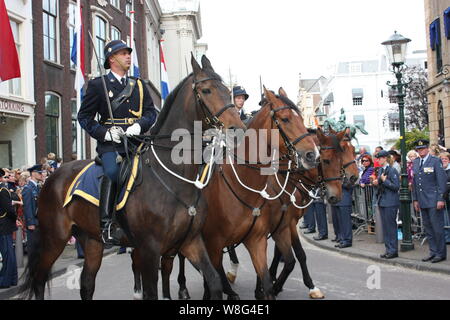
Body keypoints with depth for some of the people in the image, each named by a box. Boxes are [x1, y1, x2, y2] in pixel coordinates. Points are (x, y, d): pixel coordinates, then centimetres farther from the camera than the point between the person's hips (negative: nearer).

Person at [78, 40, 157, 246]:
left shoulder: (139, 85, 21)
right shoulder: (97, 85, 9)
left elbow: (151, 112, 16)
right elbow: (84, 117, 7)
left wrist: (139, 125, -7)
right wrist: (105, 133, -9)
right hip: (110, 144, -4)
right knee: (112, 171, -30)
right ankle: (106, 225, -25)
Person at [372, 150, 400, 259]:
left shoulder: (392, 170, -11)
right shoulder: (380, 170, 14)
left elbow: (396, 187, -15)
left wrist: (384, 181, -17)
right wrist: (376, 183, 2)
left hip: (390, 202, -8)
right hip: (382, 201, 8)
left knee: (391, 226, -4)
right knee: (385, 226, 11)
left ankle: (393, 250, 3)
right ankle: (388, 249, 18)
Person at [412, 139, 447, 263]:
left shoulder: (436, 161, -5)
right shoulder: (416, 163, 13)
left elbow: (442, 181, -9)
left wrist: (441, 199, -14)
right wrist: (415, 199, 14)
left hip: (434, 201, -6)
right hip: (423, 202, 6)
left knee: (437, 227, -3)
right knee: (428, 228, 10)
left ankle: (441, 253, 6)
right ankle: (433, 252, 18)